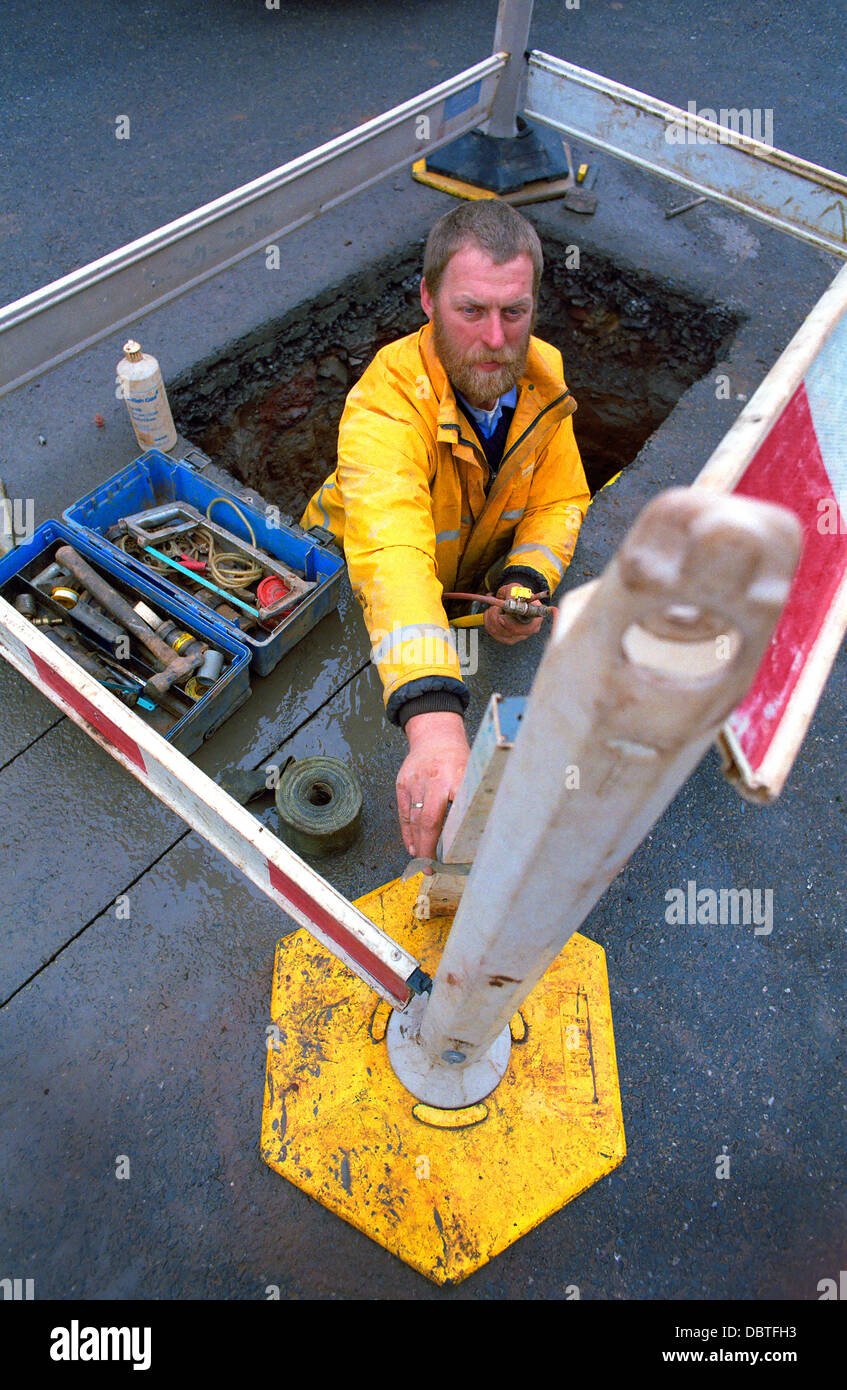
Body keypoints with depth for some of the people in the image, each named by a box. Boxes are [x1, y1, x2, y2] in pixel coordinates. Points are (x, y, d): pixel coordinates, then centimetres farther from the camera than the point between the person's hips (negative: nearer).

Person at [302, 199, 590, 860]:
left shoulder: (543, 376, -16)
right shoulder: (386, 403, -38)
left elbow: (562, 500, -7)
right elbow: (390, 552, -55)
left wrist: (526, 580, -30)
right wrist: (433, 720, -69)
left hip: (474, 588, 4)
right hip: (358, 597, -4)